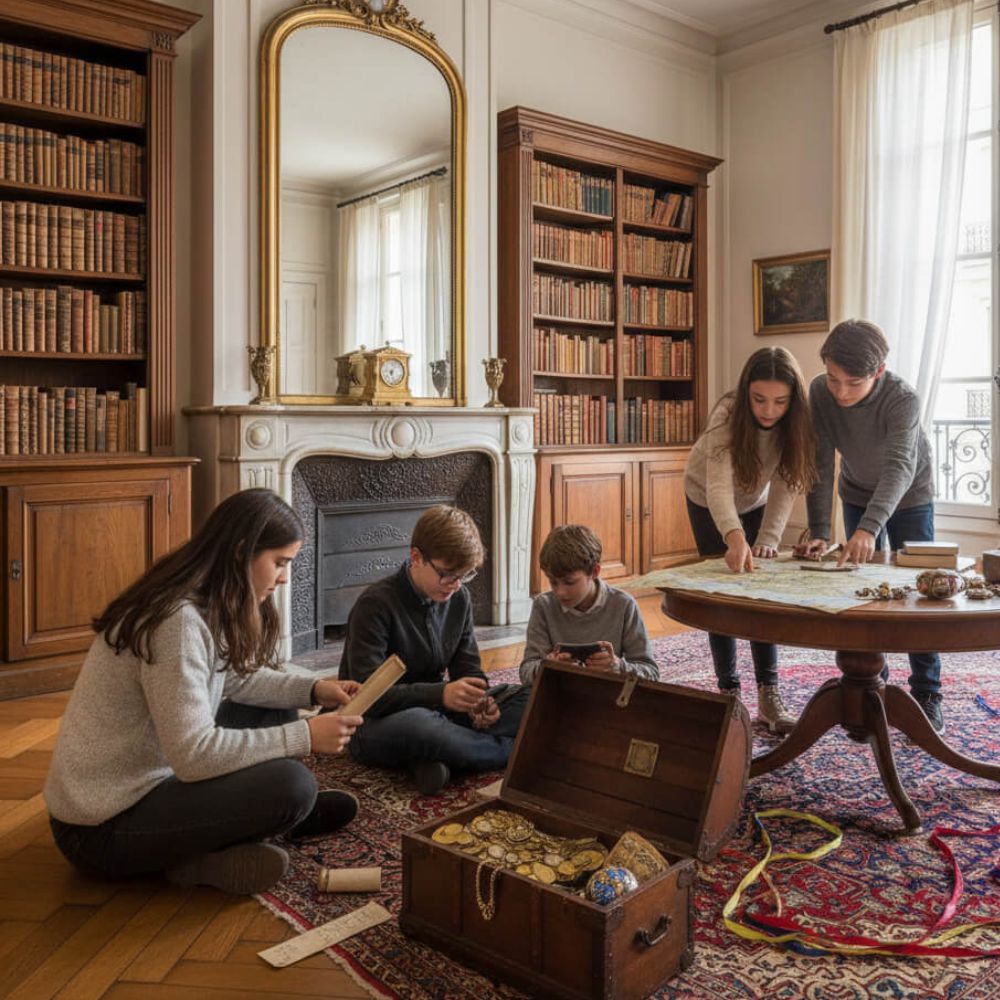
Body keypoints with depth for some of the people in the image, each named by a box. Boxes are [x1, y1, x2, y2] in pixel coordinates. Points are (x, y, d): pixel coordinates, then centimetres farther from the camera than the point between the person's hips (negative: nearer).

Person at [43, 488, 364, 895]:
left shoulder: (208, 604, 1)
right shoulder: (177, 620, -28)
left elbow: (236, 677, 12)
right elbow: (194, 754, -31)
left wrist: (313, 689, -1)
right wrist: (304, 736, -24)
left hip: (150, 776, 10)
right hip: (102, 829, -10)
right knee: (291, 783, -24)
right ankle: (196, 857, -4)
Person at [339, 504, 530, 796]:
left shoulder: (459, 599, 2)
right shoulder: (375, 604, -19)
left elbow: (468, 667, 7)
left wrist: (479, 701, -17)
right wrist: (441, 694, -37)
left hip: (433, 710, 7)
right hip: (376, 724, -7)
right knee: (416, 724, -43)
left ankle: (436, 756, -20)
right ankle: (511, 750, -17)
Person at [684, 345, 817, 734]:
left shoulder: (795, 423, -27)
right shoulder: (727, 415, -37)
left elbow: (785, 486, -25)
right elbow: (719, 487, -49)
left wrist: (768, 539, -37)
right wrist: (736, 538, -65)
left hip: (756, 501, 3)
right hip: (708, 502, -2)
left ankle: (769, 694, 0)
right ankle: (728, 690, 7)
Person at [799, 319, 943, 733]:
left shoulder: (903, 399, -34)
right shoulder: (820, 392, -25)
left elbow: (900, 467, -47)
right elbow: (821, 465, -25)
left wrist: (869, 527, -62)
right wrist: (819, 531, -34)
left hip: (908, 496, -3)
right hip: (858, 495, 3)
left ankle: (926, 694, 9)